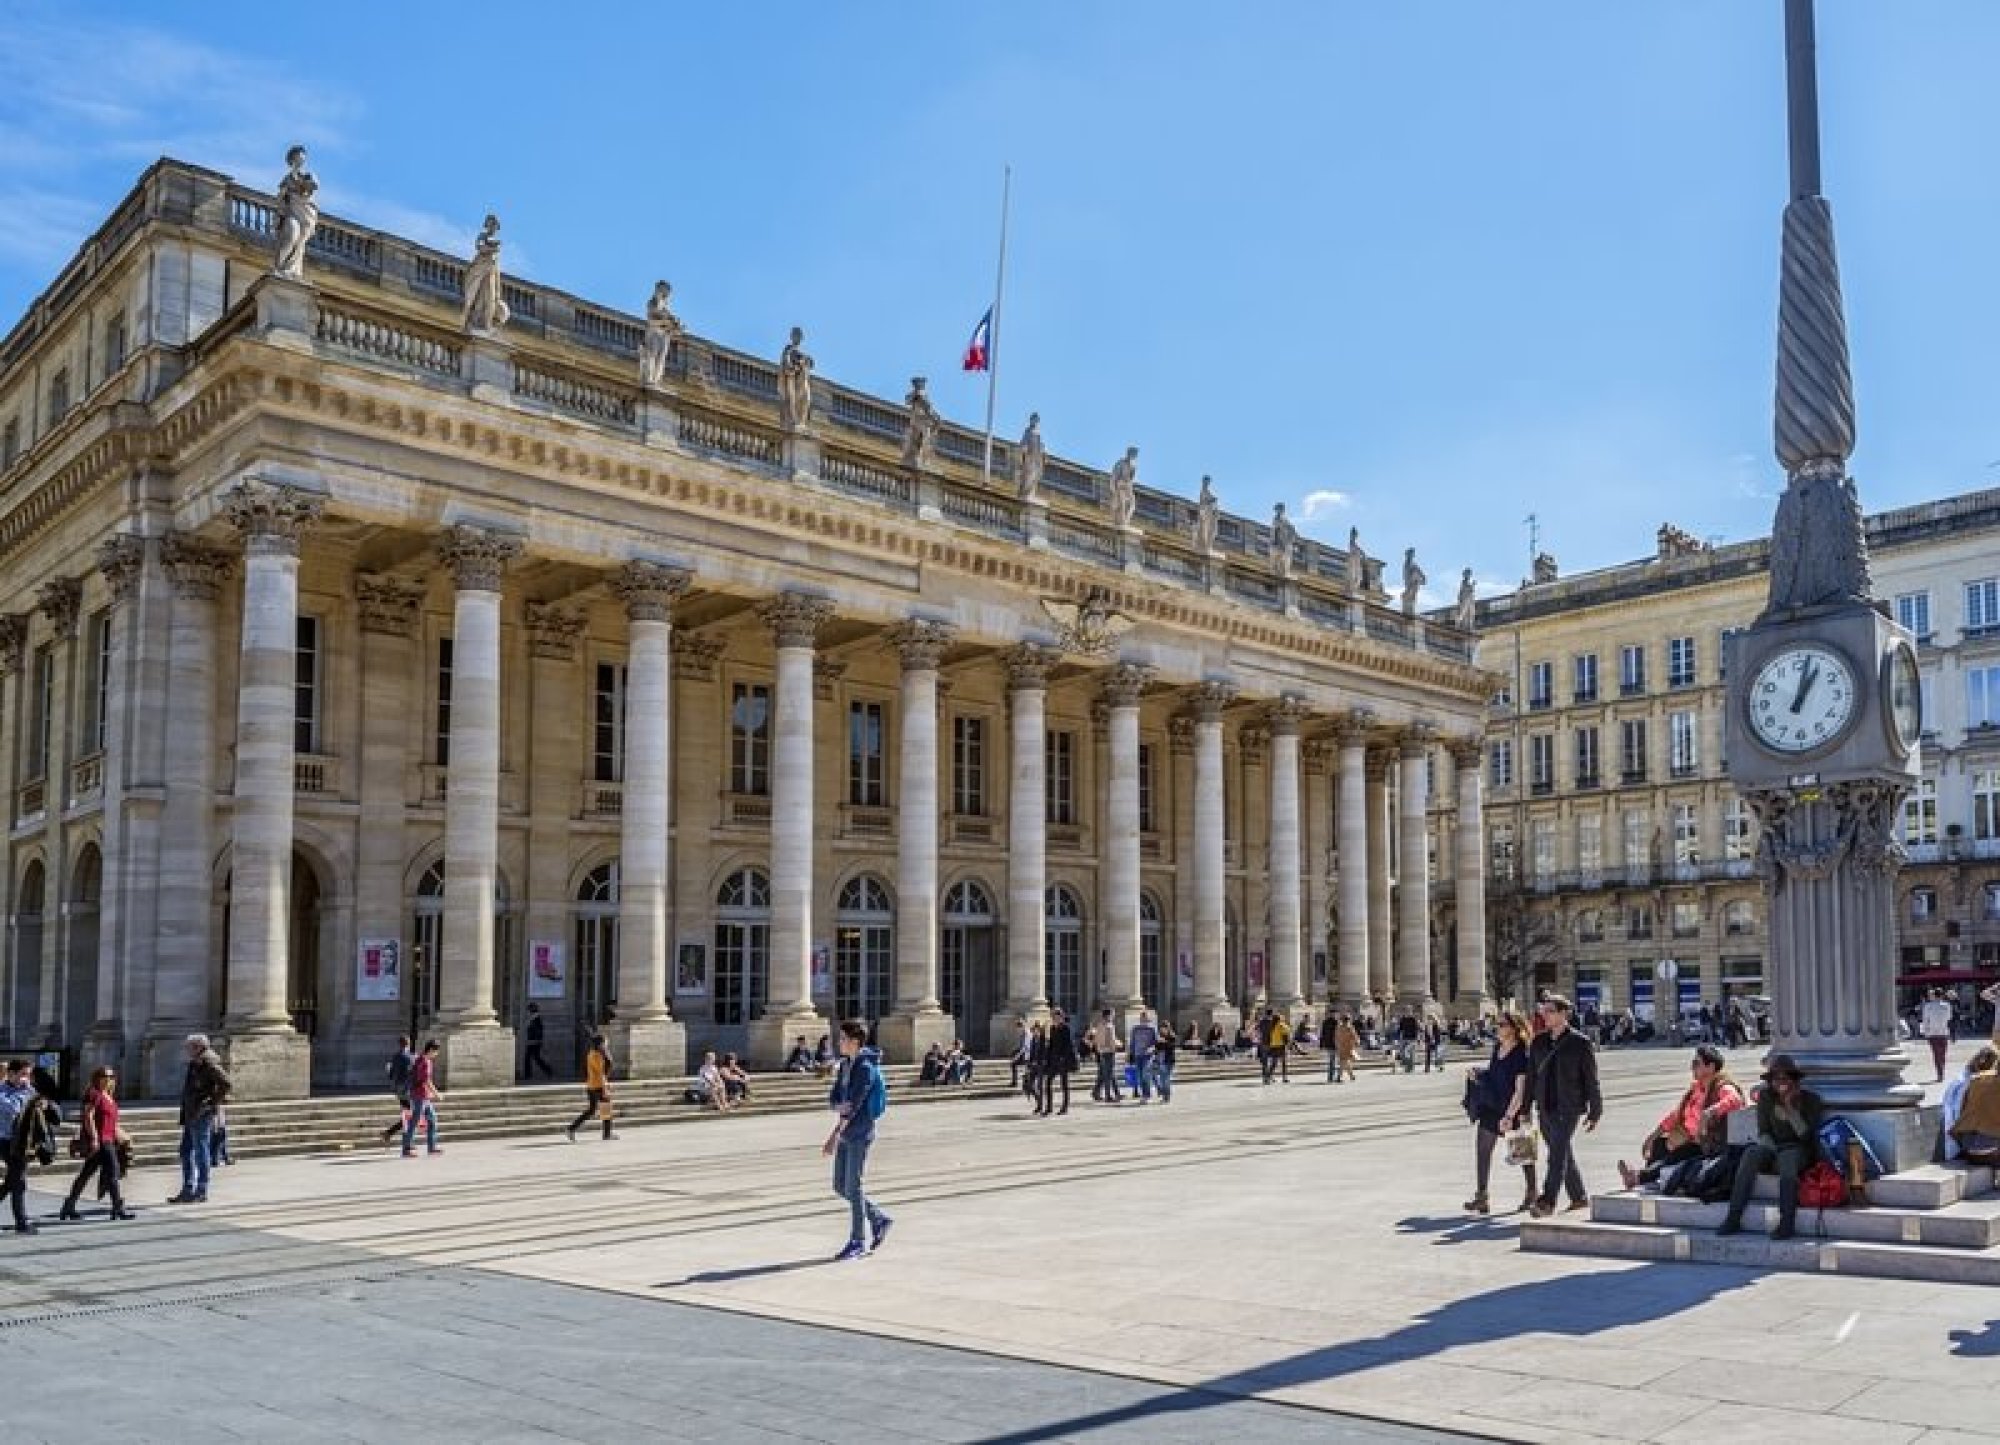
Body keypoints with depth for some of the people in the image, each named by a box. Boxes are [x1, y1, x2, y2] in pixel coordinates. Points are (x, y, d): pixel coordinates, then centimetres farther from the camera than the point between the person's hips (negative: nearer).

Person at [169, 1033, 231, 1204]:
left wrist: (213, 1103, -18)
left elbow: (225, 1083, -23)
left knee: (201, 1152, -4)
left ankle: (201, 1192, 2)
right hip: (191, 1116, 10)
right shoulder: (195, 1064, 15)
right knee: (186, 1151, 13)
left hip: (202, 1115, -10)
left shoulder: (208, 1063, -14)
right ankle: (188, 1190, 20)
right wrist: (183, 1116, 19)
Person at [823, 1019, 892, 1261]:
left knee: (852, 1187, -4)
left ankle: (857, 1242, 5)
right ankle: (879, 1220, 24)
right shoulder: (845, 1065, 12)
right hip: (845, 1134, 9)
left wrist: (834, 1136, -20)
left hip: (860, 1133, -9)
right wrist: (839, 1106, -17)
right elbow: (833, 1098, 8)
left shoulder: (866, 1068, -14)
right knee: (840, 1186, 10)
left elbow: (855, 1104, -18)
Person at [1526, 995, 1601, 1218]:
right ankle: (1579, 1197, 29)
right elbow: (1531, 1078, 13)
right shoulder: (1538, 1043, 10)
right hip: (1545, 1108, 6)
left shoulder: (1580, 1043, -4)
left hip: (1569, 1108, -6)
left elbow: (1591, 1080, -1)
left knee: (1558, 1154, -15)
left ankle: (1547, 1202, -20)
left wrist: (1595, 1111, -1)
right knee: (1564, 1155, 15)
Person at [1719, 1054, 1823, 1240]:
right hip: (1774, 1147, 3)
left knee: (1788, 1157, -38)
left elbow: (1806, 1134, -12)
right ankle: (1733, 1219, -36)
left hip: (1800, 1150, -3)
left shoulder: (1810, 1099, -3)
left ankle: (1787, 1223, -41)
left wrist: (1790, 1108, -22)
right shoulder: (1766, 1096, 5)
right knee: (1751, 1154, -30)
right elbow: (1763, 1132, 5)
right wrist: (1771, 1150, -14)